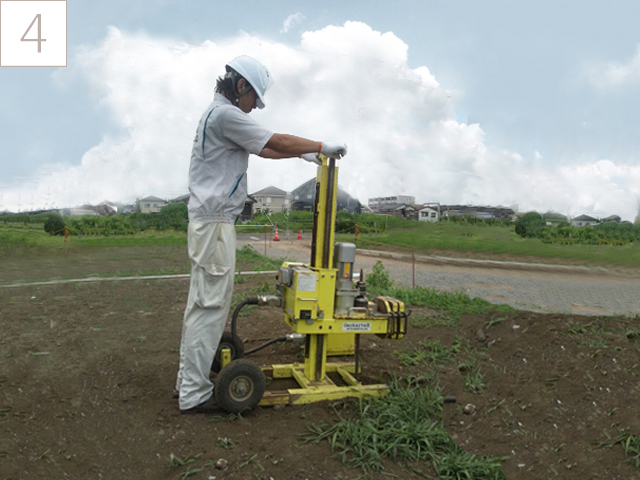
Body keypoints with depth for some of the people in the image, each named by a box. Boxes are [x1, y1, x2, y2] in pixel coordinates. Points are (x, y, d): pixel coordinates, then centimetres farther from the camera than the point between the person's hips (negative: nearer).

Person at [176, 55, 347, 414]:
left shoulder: (218, 114, 22)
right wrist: (325, 147, -1)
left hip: (208, 221, 11)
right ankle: (195, 394, 1)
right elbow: (277, 141, -12)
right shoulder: (226, 115, -11)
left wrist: (302, 154, 22)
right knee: (211, 305, -7)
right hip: (215, 222, -11)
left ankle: (189, 379, 23)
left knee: (201, 301, 13)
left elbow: (263, 149, 26)